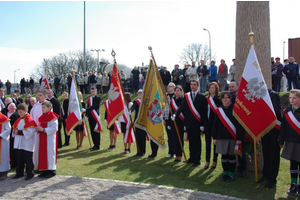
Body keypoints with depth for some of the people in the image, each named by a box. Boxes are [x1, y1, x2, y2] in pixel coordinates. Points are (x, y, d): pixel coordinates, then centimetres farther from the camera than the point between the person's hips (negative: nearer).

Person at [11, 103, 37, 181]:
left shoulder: (29, 120, -13)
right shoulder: (18, 120, 11)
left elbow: (30, 132, -20)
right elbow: (15, 128, 18)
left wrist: (19, 132, -20)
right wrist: (15, 131, -6)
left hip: (27, 145, -7)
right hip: (18, 144, 8)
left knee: (28, 160, 1)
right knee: (19, 159, 15)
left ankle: (29, 173, 11)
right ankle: (19, 173, 25)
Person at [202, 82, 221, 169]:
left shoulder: (219, 99, -5)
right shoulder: (206, 99, 10)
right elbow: (204, 112, 9)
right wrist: (202, 124, 5)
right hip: (207, 122, 4)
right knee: (207, 142, 7)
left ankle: (214, 161, 14)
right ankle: (207, 161, 15)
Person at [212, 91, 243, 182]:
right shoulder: (218, 110, 7)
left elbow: (239, 124, -6)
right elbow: (215, 125, 10)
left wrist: (239, 138, -10)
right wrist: (214, 137, 6)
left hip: (232, 137, -3)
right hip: (221, 136, 3)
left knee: (231, 155, 3)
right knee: (224, 155, 8)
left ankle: (231, 174, 14)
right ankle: (225, 172, 20)